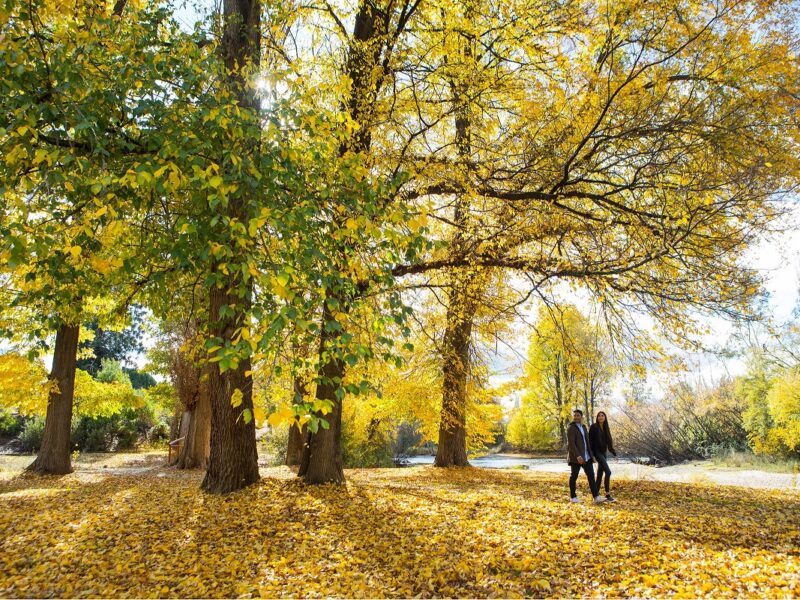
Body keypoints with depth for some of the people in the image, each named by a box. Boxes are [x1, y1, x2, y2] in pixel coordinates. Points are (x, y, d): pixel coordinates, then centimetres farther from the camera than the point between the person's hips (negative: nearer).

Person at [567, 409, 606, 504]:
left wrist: (591, 455, 15)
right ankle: (572, 497, 11)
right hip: (576, 457, -7)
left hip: (586, 456, 7)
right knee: (574, 476, 2)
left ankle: (596, 496, -1)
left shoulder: (583, 427, 15)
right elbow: (571, 443, -18)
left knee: (591, 475, 1)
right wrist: (577, 456, -27)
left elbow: (587, 442, 19)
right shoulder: (571, 428, -9)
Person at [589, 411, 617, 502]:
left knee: (600, 474, 8)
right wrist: (591, 454, -17)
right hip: (597, 452, -7)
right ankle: (608, 495, -10)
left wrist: (613, 451, 5)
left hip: (604, 453, 7)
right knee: (608, 472, -15)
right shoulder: (594, 427, -8)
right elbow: (590, 440, -11)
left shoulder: (605, 428, 11)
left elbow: (608, 441, 14)